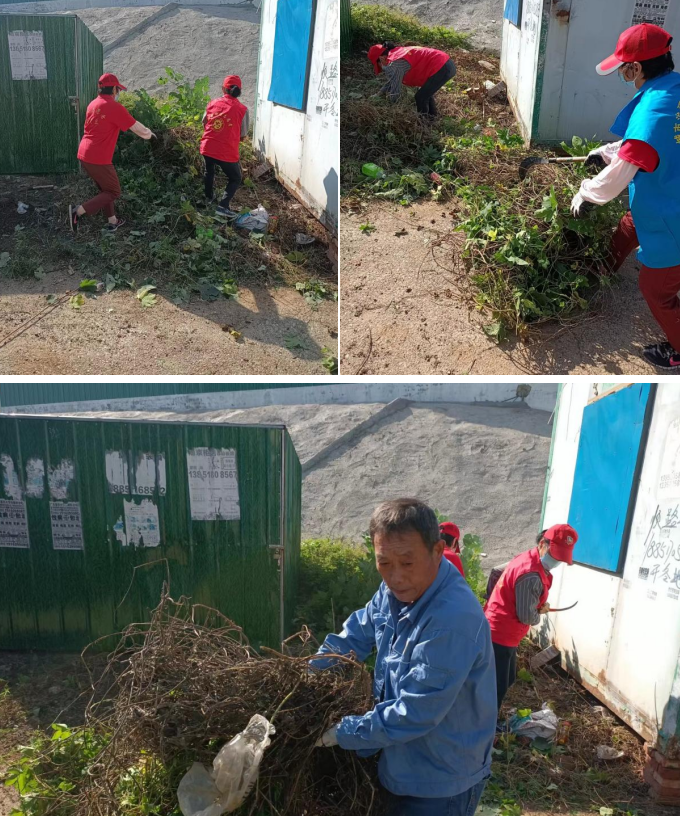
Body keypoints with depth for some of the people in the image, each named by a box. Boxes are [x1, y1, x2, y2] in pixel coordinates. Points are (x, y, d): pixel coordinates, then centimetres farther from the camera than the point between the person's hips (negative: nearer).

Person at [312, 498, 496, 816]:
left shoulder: (454, 620, -35)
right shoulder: (395, 590, -6)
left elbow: (414, 713, -31)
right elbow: (354, 637, 11)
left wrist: (341, 733, -20)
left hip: (441, 782, -7)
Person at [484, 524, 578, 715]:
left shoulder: (528, 559, 6)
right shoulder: (531, 575, -27)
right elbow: (526, 616, -22)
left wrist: (540, 606, 2)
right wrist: (539, 614, 0)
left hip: (499, 632, 11)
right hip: (499, 636, -11)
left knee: (507, 679, 24)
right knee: (496, 687, -3)